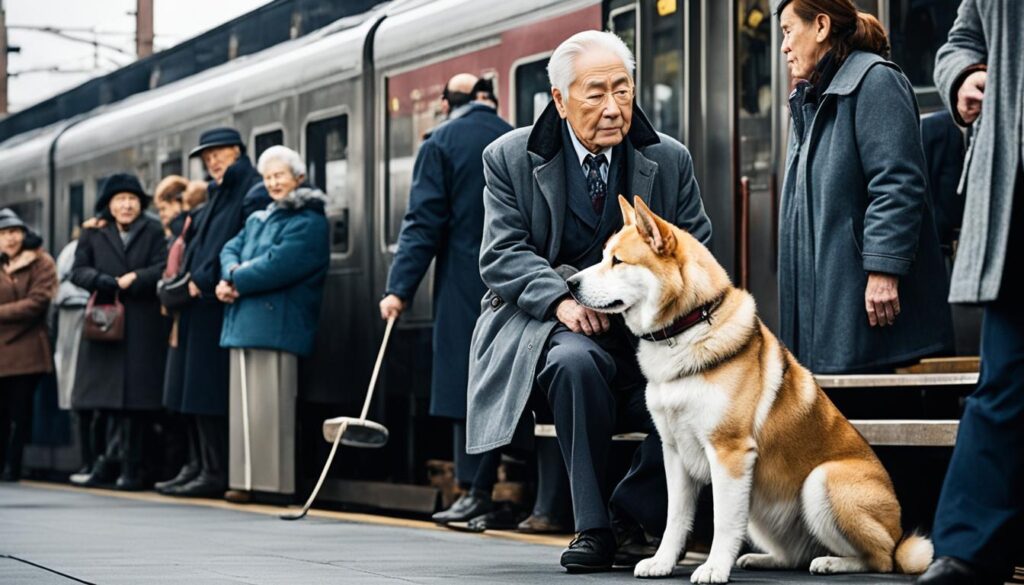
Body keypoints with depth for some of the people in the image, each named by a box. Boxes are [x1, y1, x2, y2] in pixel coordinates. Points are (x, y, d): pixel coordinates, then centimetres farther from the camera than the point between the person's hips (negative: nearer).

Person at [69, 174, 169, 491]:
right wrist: (107, 282, -12)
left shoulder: (153, 231, 9)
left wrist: (134, 279, -14)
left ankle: (131, 467, 2)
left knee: (137, 397, -3)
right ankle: (106, 461, 9)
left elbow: (163, 268, -1)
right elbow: (78, 270, 4)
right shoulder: (94, 233, 13)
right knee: (103, 395, -1)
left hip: (142, 327, -1)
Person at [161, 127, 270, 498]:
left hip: (222, 302, -9)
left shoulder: (253, 194, -6)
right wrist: (186, 283, 8)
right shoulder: (217, 197, 22)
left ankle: (216, 472, -10)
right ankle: (202, 465, 11)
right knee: (195, 391, 7)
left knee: (208, 392, -12)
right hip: (200, 303, 9)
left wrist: (203, 282, -14)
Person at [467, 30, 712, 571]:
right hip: (547, 322, -2)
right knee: (576, 361, -37)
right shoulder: (511, 158, 1)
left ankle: (629, 515, -6)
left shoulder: (669, 160, 7)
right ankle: (592, 526, -23)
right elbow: (501, 255, -5)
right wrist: (562, 300, -23)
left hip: (645, 327, 2)